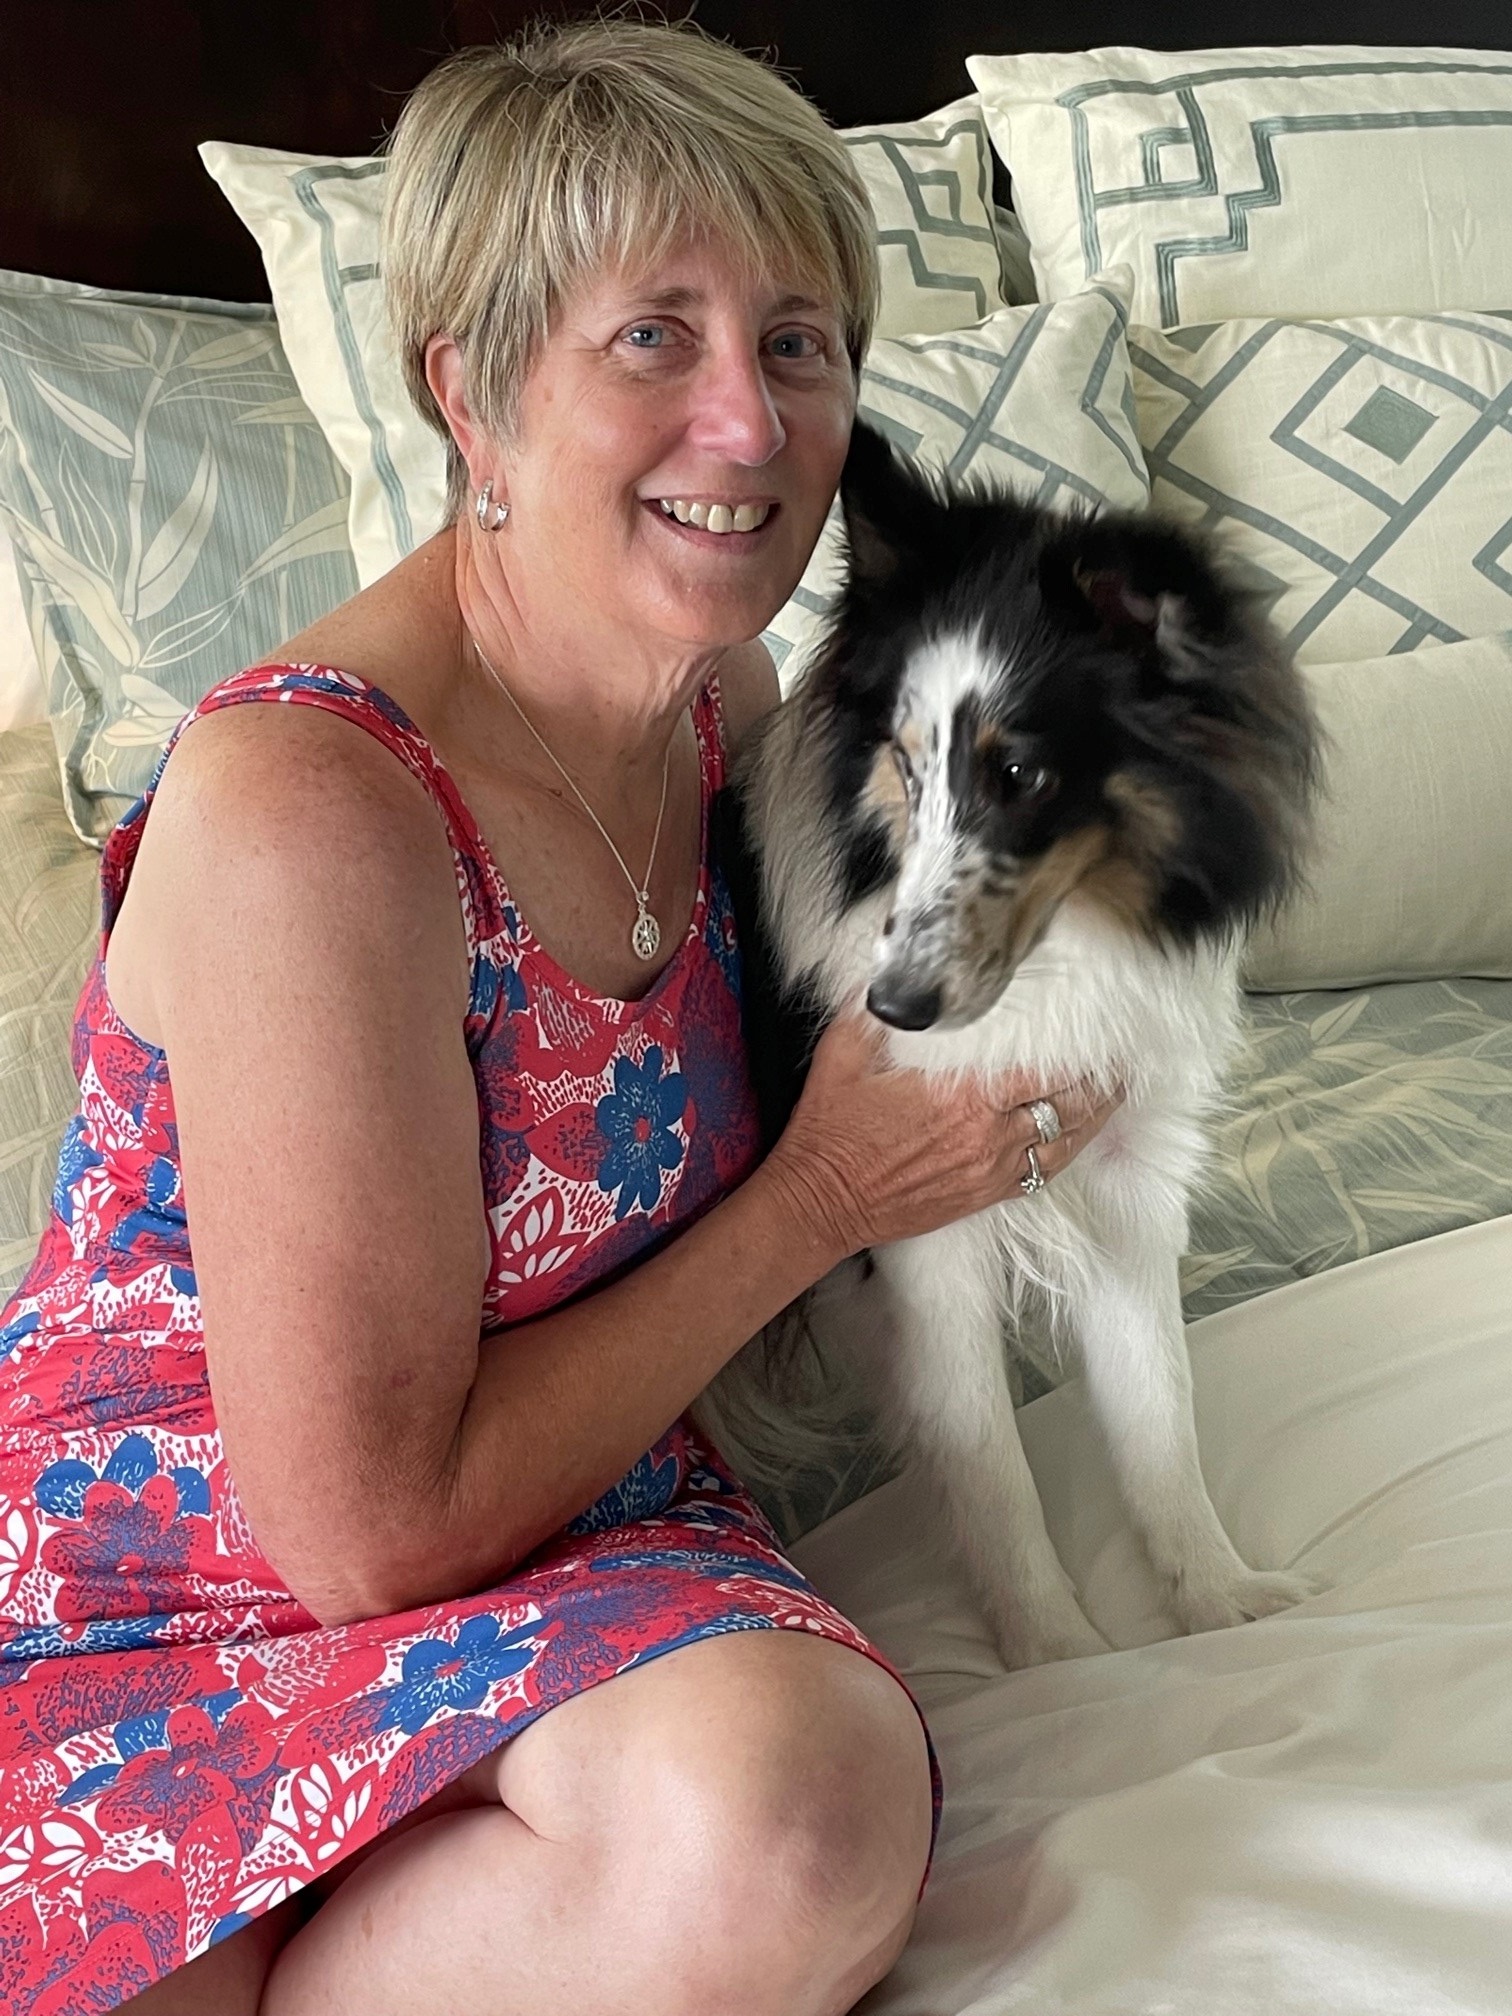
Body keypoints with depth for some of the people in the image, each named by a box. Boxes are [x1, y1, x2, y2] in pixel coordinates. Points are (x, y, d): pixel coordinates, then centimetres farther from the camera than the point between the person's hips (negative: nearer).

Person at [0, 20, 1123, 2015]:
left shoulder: (723, 686, 1)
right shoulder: (304, 804, -24)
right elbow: (372, 1527, -19)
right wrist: (820, 1197, -11)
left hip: (565, 1525, 6)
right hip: (168, 1588, -6)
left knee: (824, 1798, -27)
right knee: (770, 1845, -33)